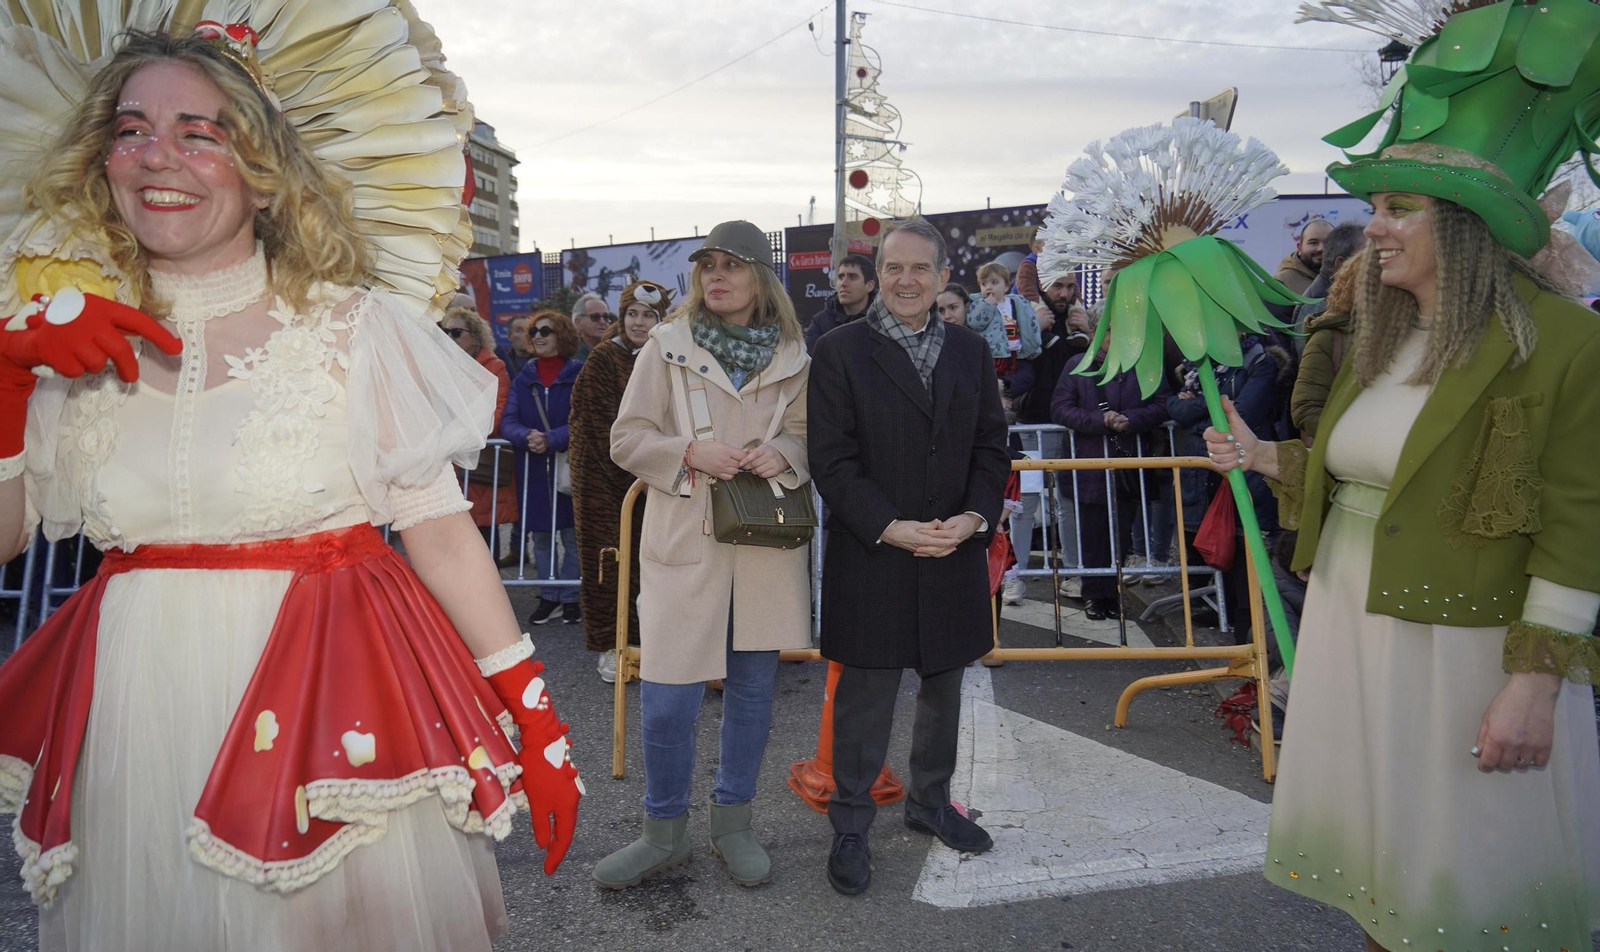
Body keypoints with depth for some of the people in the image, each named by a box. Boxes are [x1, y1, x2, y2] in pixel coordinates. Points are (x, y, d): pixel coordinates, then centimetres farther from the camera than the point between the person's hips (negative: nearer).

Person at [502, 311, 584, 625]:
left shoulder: (580, 375, -4)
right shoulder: (524, 378, 9)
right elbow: (507, 421, 0)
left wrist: (550, 439, -25)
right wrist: (527, 436, -21)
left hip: (569, 467, -4)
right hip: (533, 469, 4)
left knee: (572, 536, 2)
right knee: (540, 536, 10)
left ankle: (571, 598, 15)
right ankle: (549, 596, 23)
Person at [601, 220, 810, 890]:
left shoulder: (792, 355, 6)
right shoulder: (667, 346, 2)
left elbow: (809, 434, 14)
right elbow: (627, 438, 2)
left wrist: (784, 452, -9)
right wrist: (690, 452, -15)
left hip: (767, 544, 2)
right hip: (683, 541, -2)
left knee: (752, 688, 12)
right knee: (667, 699, -2)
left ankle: (732, 822, 32)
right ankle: (665, 832, 22)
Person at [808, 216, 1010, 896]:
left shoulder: (971, 352, 9)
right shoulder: (840, 351, -5)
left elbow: (992, 449, 8)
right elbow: (831, 459, -10)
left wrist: (975, 516, -10)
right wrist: (891, 528, -19)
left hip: (955, 554, 5)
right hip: (869, 559, -4)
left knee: (943, 687, 18)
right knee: (864, 698, 5)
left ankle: (930, 803, 38)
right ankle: (850, 826, 22)